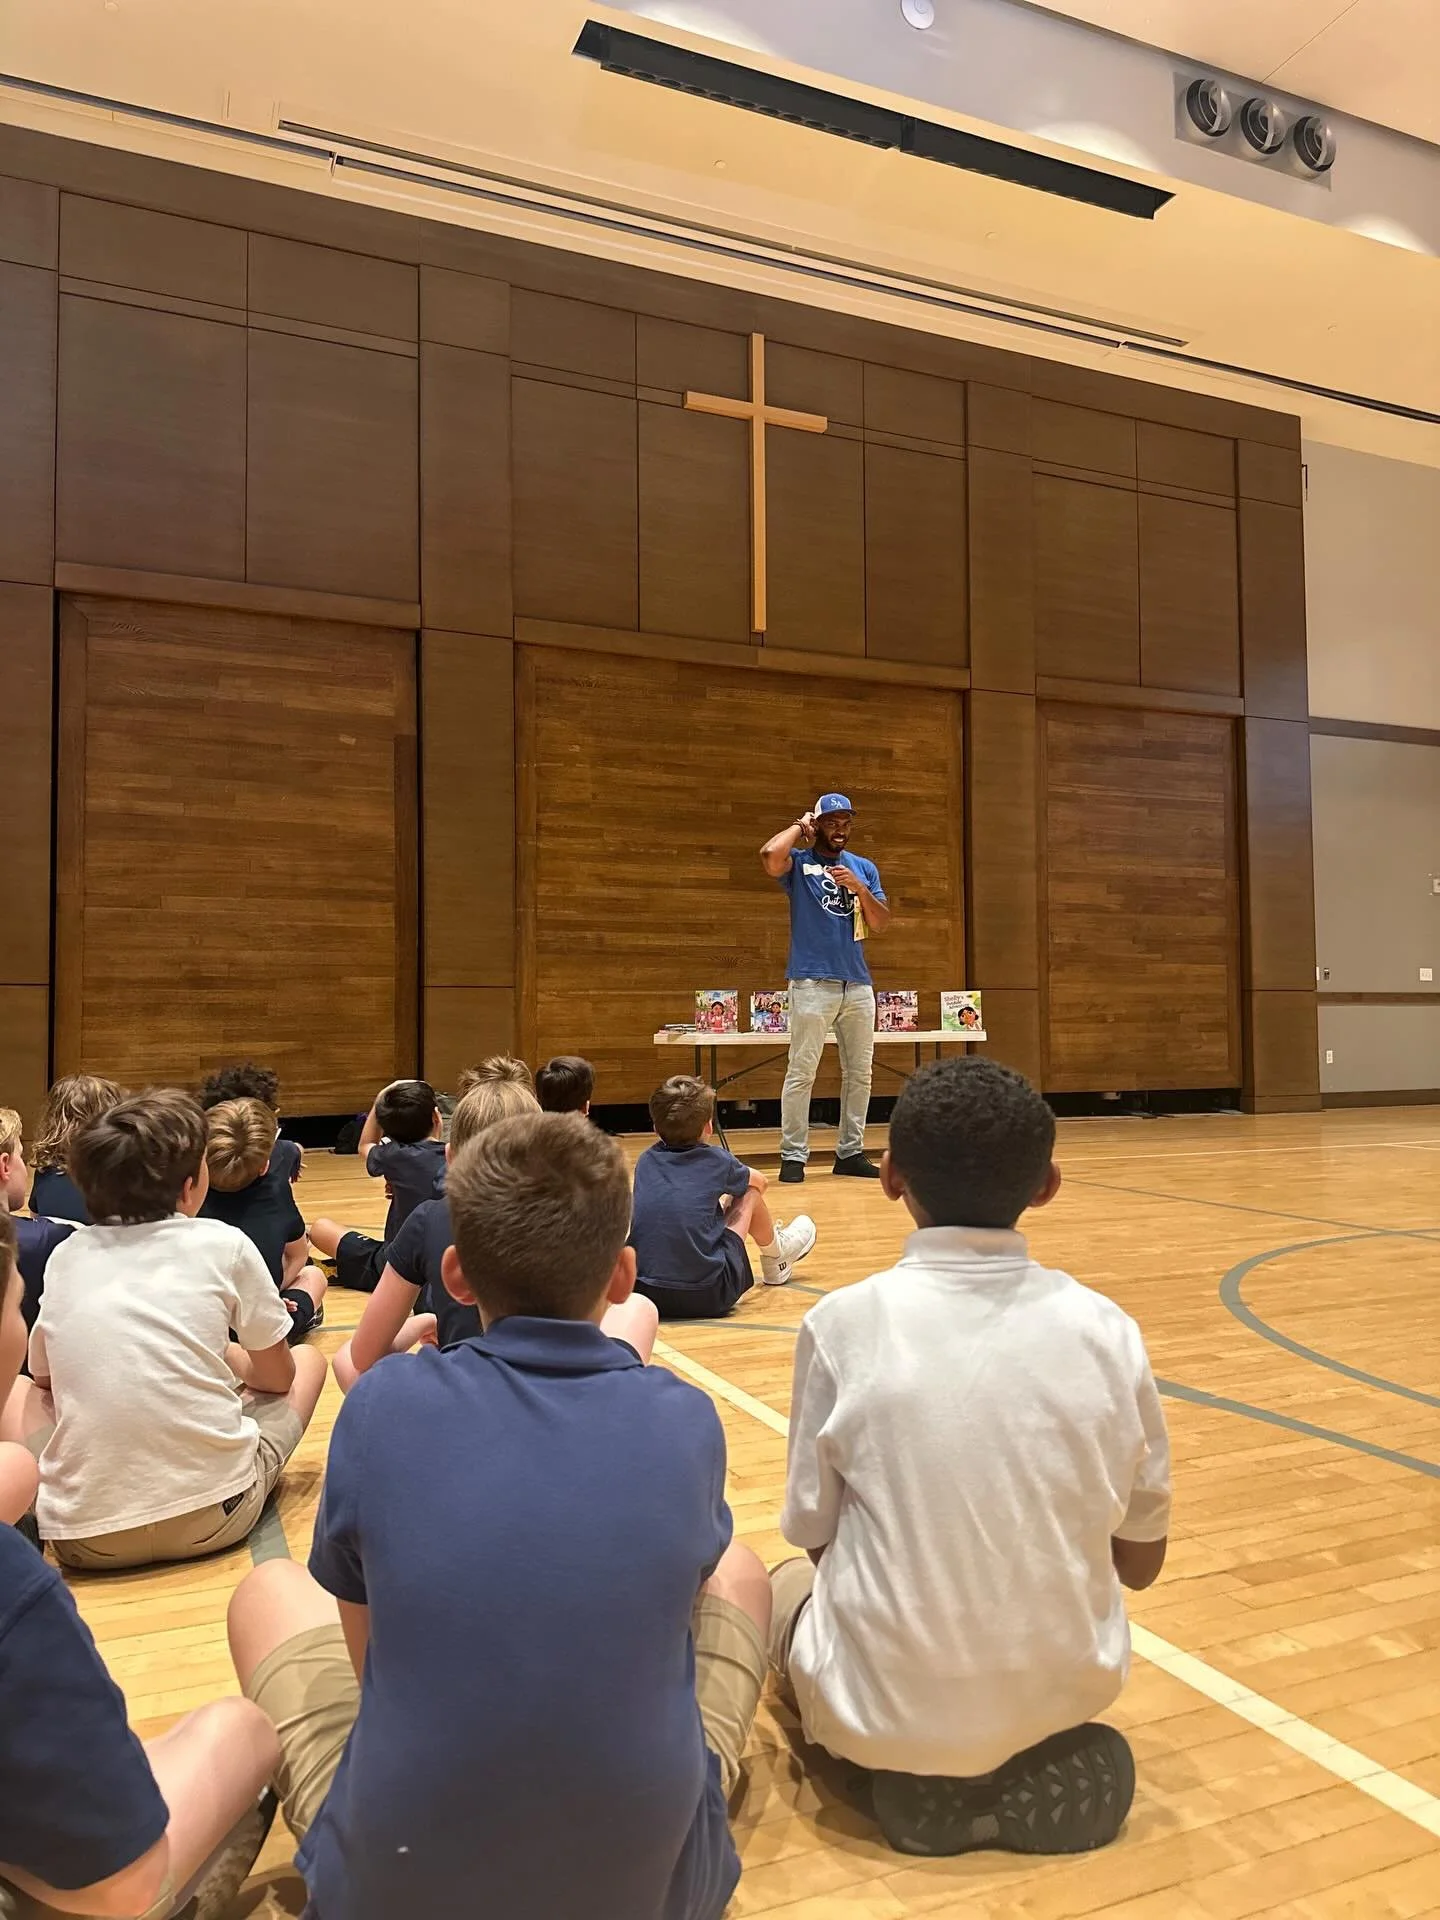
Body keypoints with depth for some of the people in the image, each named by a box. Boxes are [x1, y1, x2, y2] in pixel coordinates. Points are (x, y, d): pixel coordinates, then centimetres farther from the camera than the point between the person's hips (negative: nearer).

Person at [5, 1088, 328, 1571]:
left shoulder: (65, 1257, 8)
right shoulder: (224, 1245, 0)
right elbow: (277, 1378, 10)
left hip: (83, 1536, 2)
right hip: (213, 1516, -2)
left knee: (19, 1391, 29)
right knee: (307, 1360, 22)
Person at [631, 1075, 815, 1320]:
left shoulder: (647, 1160, 10)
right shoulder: (716, 1160, 3)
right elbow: (760, 1182, 26)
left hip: (642, 1293, 4)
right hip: (706, 1297, -4)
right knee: (750, 1195, 16)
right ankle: (776, 1259, 44)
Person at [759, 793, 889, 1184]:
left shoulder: (864, 868, 14)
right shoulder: (799, 862, 2)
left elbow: (881, 923, 7)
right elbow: (770, 855, -22)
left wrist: (859, 887, -8)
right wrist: (799, 827, -5)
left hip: (858, 983, 5)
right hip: (813, 983, -5)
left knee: (859, 1072, 9)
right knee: (802, 1071, -8)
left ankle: (850, 1151, 19)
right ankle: (793, 1155, -2)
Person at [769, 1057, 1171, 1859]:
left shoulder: (845, 1324, -16)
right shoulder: (1107, 1329, -9)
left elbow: (812, 1535, -5)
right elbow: (1141, 1559, 1)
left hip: (891, 1707, -3)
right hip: (1067, 1688, 3)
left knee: (789, 1585, 29)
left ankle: (921, 1778, 6)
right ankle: (1050, 1768, 10)